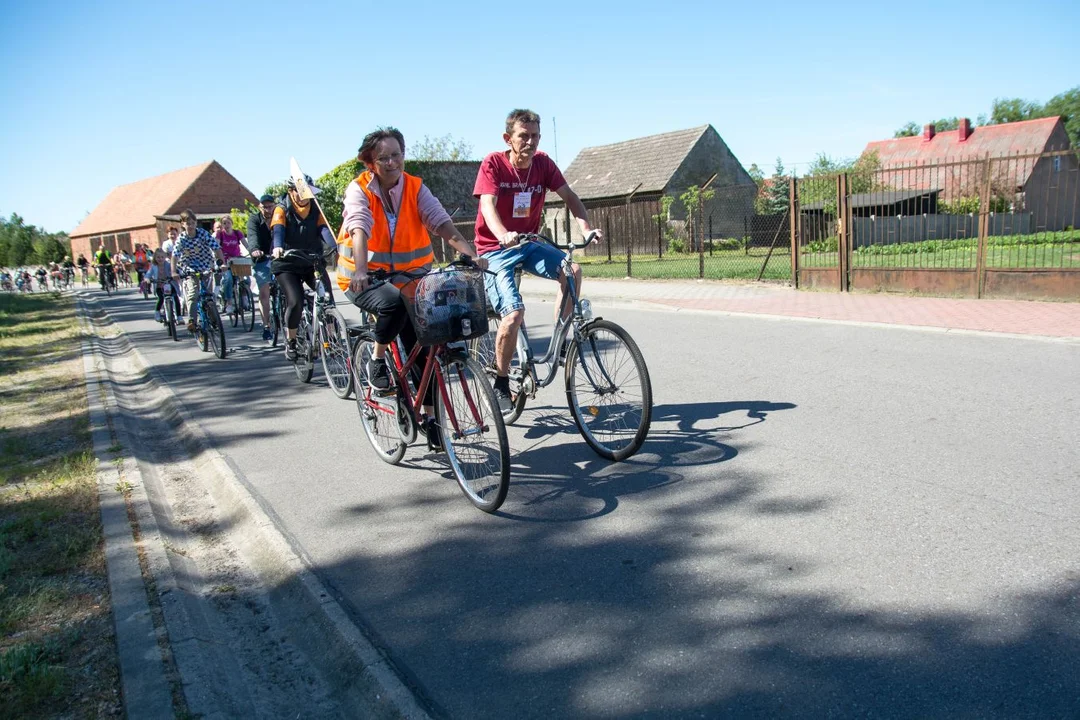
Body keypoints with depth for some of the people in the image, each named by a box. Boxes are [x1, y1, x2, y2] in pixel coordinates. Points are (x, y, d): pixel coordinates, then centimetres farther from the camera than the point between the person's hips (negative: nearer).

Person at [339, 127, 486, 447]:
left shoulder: (415, 188, -2)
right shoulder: (359, 190, -10)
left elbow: (442, 223, -16)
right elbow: (360, 229, -27)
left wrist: (471, 254, -33)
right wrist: (360, 270, -46)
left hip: (407, 280, 3)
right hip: (364, 280, -3)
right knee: (393, 303, -36)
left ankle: (429, 416, 15)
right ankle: (377, 362, -11)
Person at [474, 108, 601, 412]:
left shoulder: (543, 163, -1)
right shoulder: (493, 164, -13)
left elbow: (569, 196, -4)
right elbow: (488, 205, -25)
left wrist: (586, 227, -23)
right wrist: (504, 236, -45)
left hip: (529, 243, 5)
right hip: (496, 248, -4)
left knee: (572, 270, -22)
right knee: (514, 313, -21)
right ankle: (501, 383, -1)